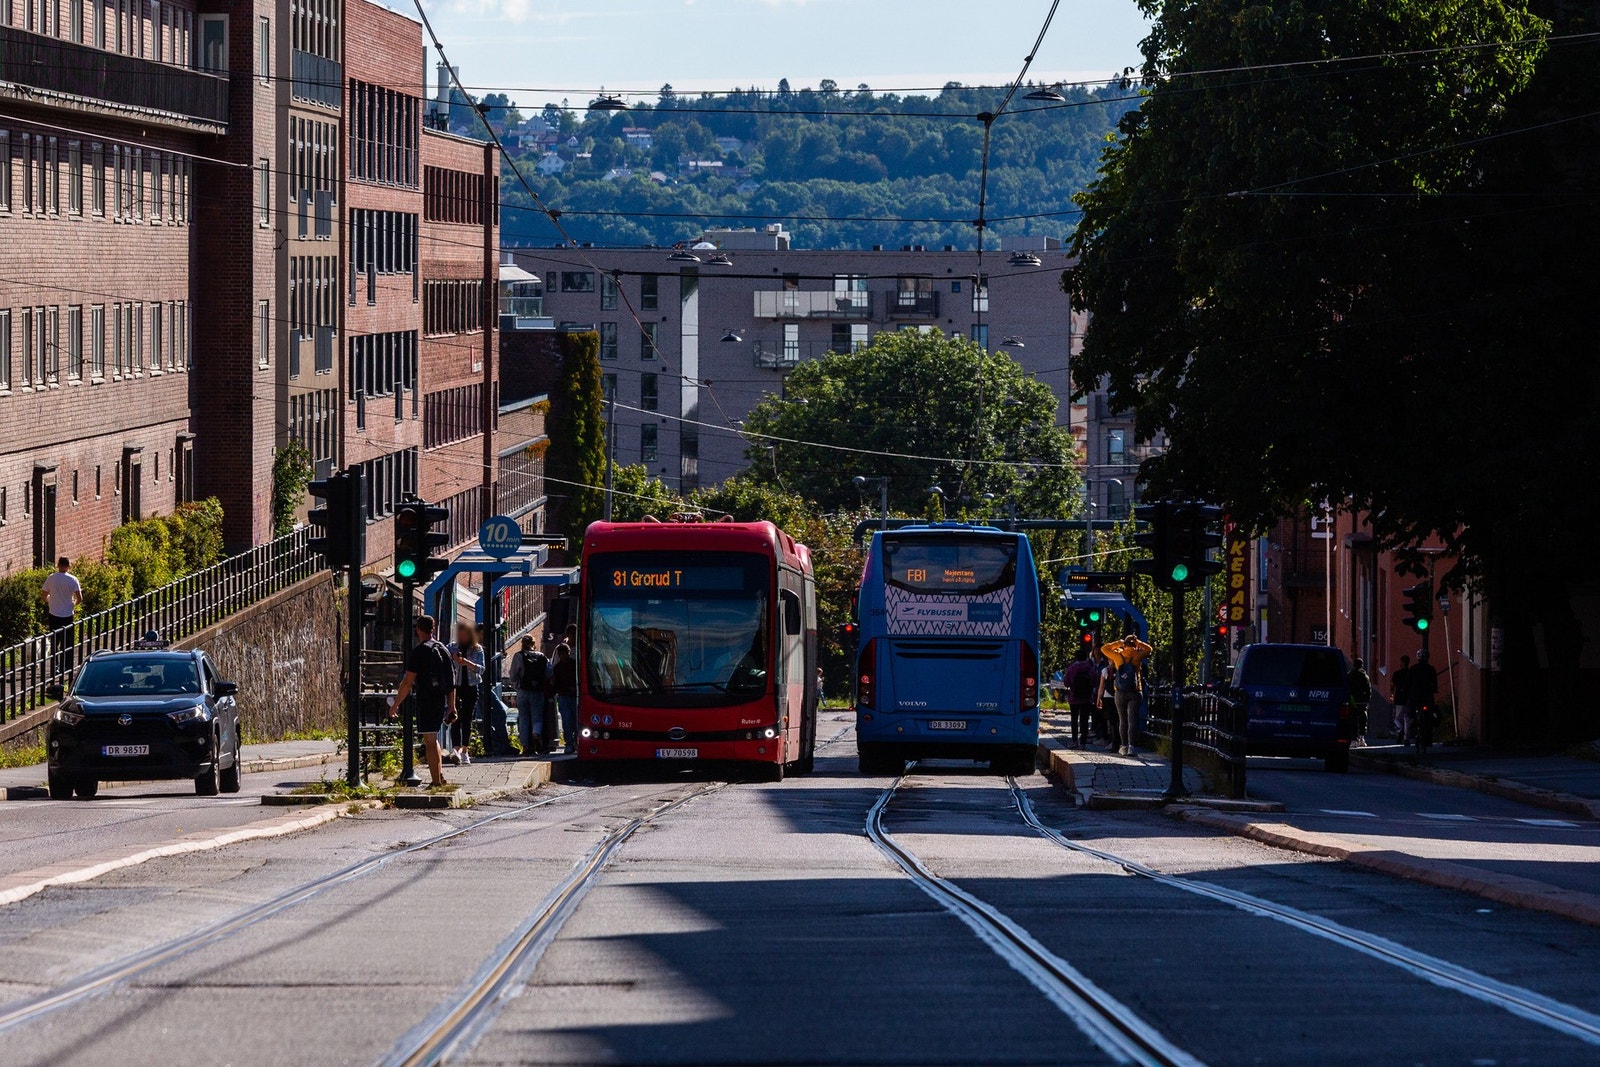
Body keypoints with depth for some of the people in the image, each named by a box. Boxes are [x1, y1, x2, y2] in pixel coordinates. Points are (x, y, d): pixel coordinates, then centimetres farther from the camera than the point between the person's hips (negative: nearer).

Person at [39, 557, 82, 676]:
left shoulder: (51, 579, -6)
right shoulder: (73, 580, -9)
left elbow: (43, 597, -1)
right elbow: (79, 599, -10)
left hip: (54, 614, 1)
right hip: (67, 615, -1)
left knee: (54, 642, 11)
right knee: (67, 643, 9)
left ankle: (54, 667, 11)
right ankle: (65, 667, 11)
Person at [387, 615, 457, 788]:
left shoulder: (419, 651, -10)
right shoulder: (443, 649, 11)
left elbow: (408, 682, -13)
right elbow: (452, 681, 13)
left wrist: (395, 704, -5)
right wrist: (452, 707, 18)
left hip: (426, 701, -7)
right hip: (442, 701, 7)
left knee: (430, 741, -4)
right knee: (433, 739, 22)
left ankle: (437, 782, -6)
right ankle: (440, 775, 18)